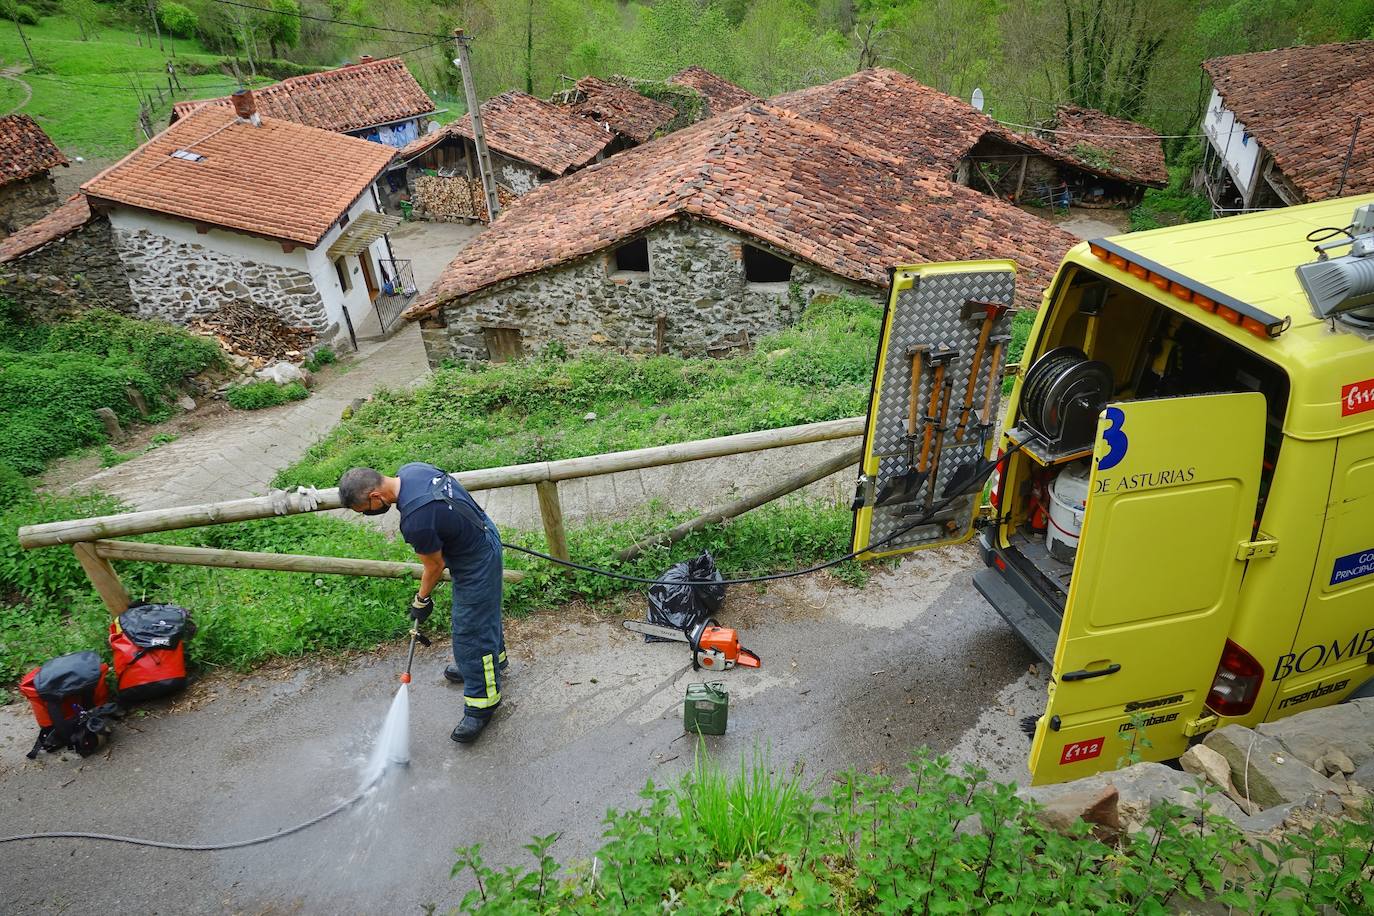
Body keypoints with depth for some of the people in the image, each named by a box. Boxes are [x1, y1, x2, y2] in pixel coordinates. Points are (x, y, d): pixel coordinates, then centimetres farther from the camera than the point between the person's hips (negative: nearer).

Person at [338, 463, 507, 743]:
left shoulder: (415, 521, -34)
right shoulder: (410, 469, -10)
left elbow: (435, 566, -18)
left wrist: (422, 600, 0)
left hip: (476, 563, -10)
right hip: (484, 532, 10)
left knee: (471, 632, 2)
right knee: (485, 612, 29)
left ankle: (482, 705, 17)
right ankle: (493, 660, 52)